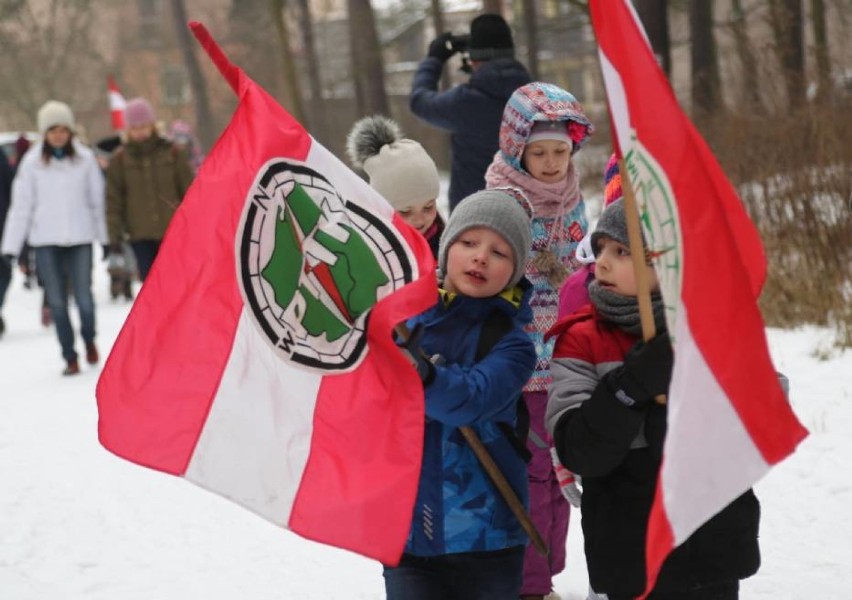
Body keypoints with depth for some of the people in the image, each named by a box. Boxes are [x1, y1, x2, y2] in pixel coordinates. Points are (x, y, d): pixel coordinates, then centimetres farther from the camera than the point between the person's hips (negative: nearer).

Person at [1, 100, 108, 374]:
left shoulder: (85, 158, 1)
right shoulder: (32, 163, 0)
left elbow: (97, 199, 6)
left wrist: (105, 237, 5)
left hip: (79, 238, 0)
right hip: (46, 241, 0)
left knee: (84, 298, -5)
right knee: (57, 302, 2)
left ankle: (89, 339, 26)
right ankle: (70, 357, 14)